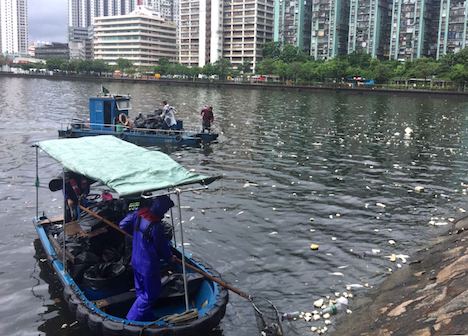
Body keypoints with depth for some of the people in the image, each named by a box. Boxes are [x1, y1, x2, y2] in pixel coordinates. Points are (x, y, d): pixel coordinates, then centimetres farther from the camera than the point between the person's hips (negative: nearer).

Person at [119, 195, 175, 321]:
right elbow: (162, 248, -16)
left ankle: (147, 318, 39)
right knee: (150, 295, 9)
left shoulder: (139, 213, -10)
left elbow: (123, 225, 3)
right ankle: (131, 320, 13)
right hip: (149, 265, -8)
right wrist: (170, 257, 4)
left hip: (136, 261, 8)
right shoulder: (156, 227, -30)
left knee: (141, 292, 23)